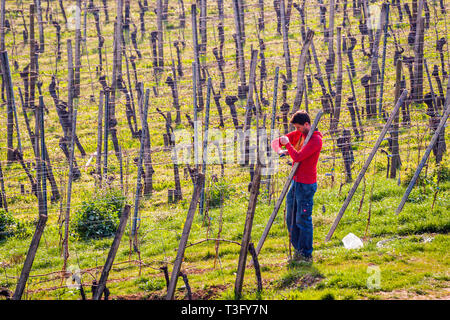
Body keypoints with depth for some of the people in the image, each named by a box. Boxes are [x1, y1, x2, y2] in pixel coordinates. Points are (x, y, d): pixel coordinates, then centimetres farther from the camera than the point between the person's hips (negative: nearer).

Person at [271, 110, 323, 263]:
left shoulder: (316, 140, -15)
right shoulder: (298, 135, 10)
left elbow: (298, 157, -25)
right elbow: (276, 142, 12)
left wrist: (288, 144, -12)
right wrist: (280, 150, -9)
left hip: (306, 185, -9)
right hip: (295, 182, 9)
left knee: (303, 220, -5)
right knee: (291, 219, 12)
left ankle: (306, 255, 3)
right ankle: (298, 250, 23)